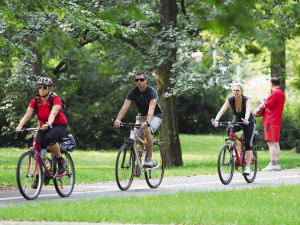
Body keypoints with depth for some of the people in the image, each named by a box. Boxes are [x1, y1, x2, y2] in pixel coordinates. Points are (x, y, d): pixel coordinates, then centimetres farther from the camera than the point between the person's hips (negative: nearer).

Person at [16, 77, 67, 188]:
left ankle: (61, 160, -14)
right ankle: (38, 176, -3)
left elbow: (53, 113, -35)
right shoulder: (35, 101, -5)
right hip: (44, 128, 5)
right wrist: (20, 126, -35)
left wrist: (48, 124, -55)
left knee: (49, 138, -37)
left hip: (59, 126, -5)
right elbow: (27, 115, -16)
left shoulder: (55, 99, -18)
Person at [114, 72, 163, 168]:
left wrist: (147, 122, -57)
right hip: (141, 116, 4)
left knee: (147, 130, -34)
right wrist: (118, 119, -41)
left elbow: (151, 108, -39)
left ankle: (149, 159, -27)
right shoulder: (133, 92, -12)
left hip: (155, 116, -4)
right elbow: (125, 106, -23)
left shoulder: (152, 92, -24)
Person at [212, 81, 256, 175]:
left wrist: (246, 120, -64)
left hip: (249, 122, -3)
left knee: (248, 143, -16)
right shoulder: (230, 100, -17)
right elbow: (222, 110, -30)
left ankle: (247, 167, -15)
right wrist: (216, 120, -47)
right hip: (236, 121, 3)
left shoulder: (246, 100, -25)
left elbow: (248, 111, -43)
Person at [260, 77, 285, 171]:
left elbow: (267, 104, -20)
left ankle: (273, 164, -14)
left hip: (271, 120, -10)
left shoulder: (275, 93, -13)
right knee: (275, 142, 12)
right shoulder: (282, 93, 17)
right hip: (277, 120, 10)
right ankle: (277, 164, 13)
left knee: (271, 142, -10)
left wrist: (264, 102, 1)